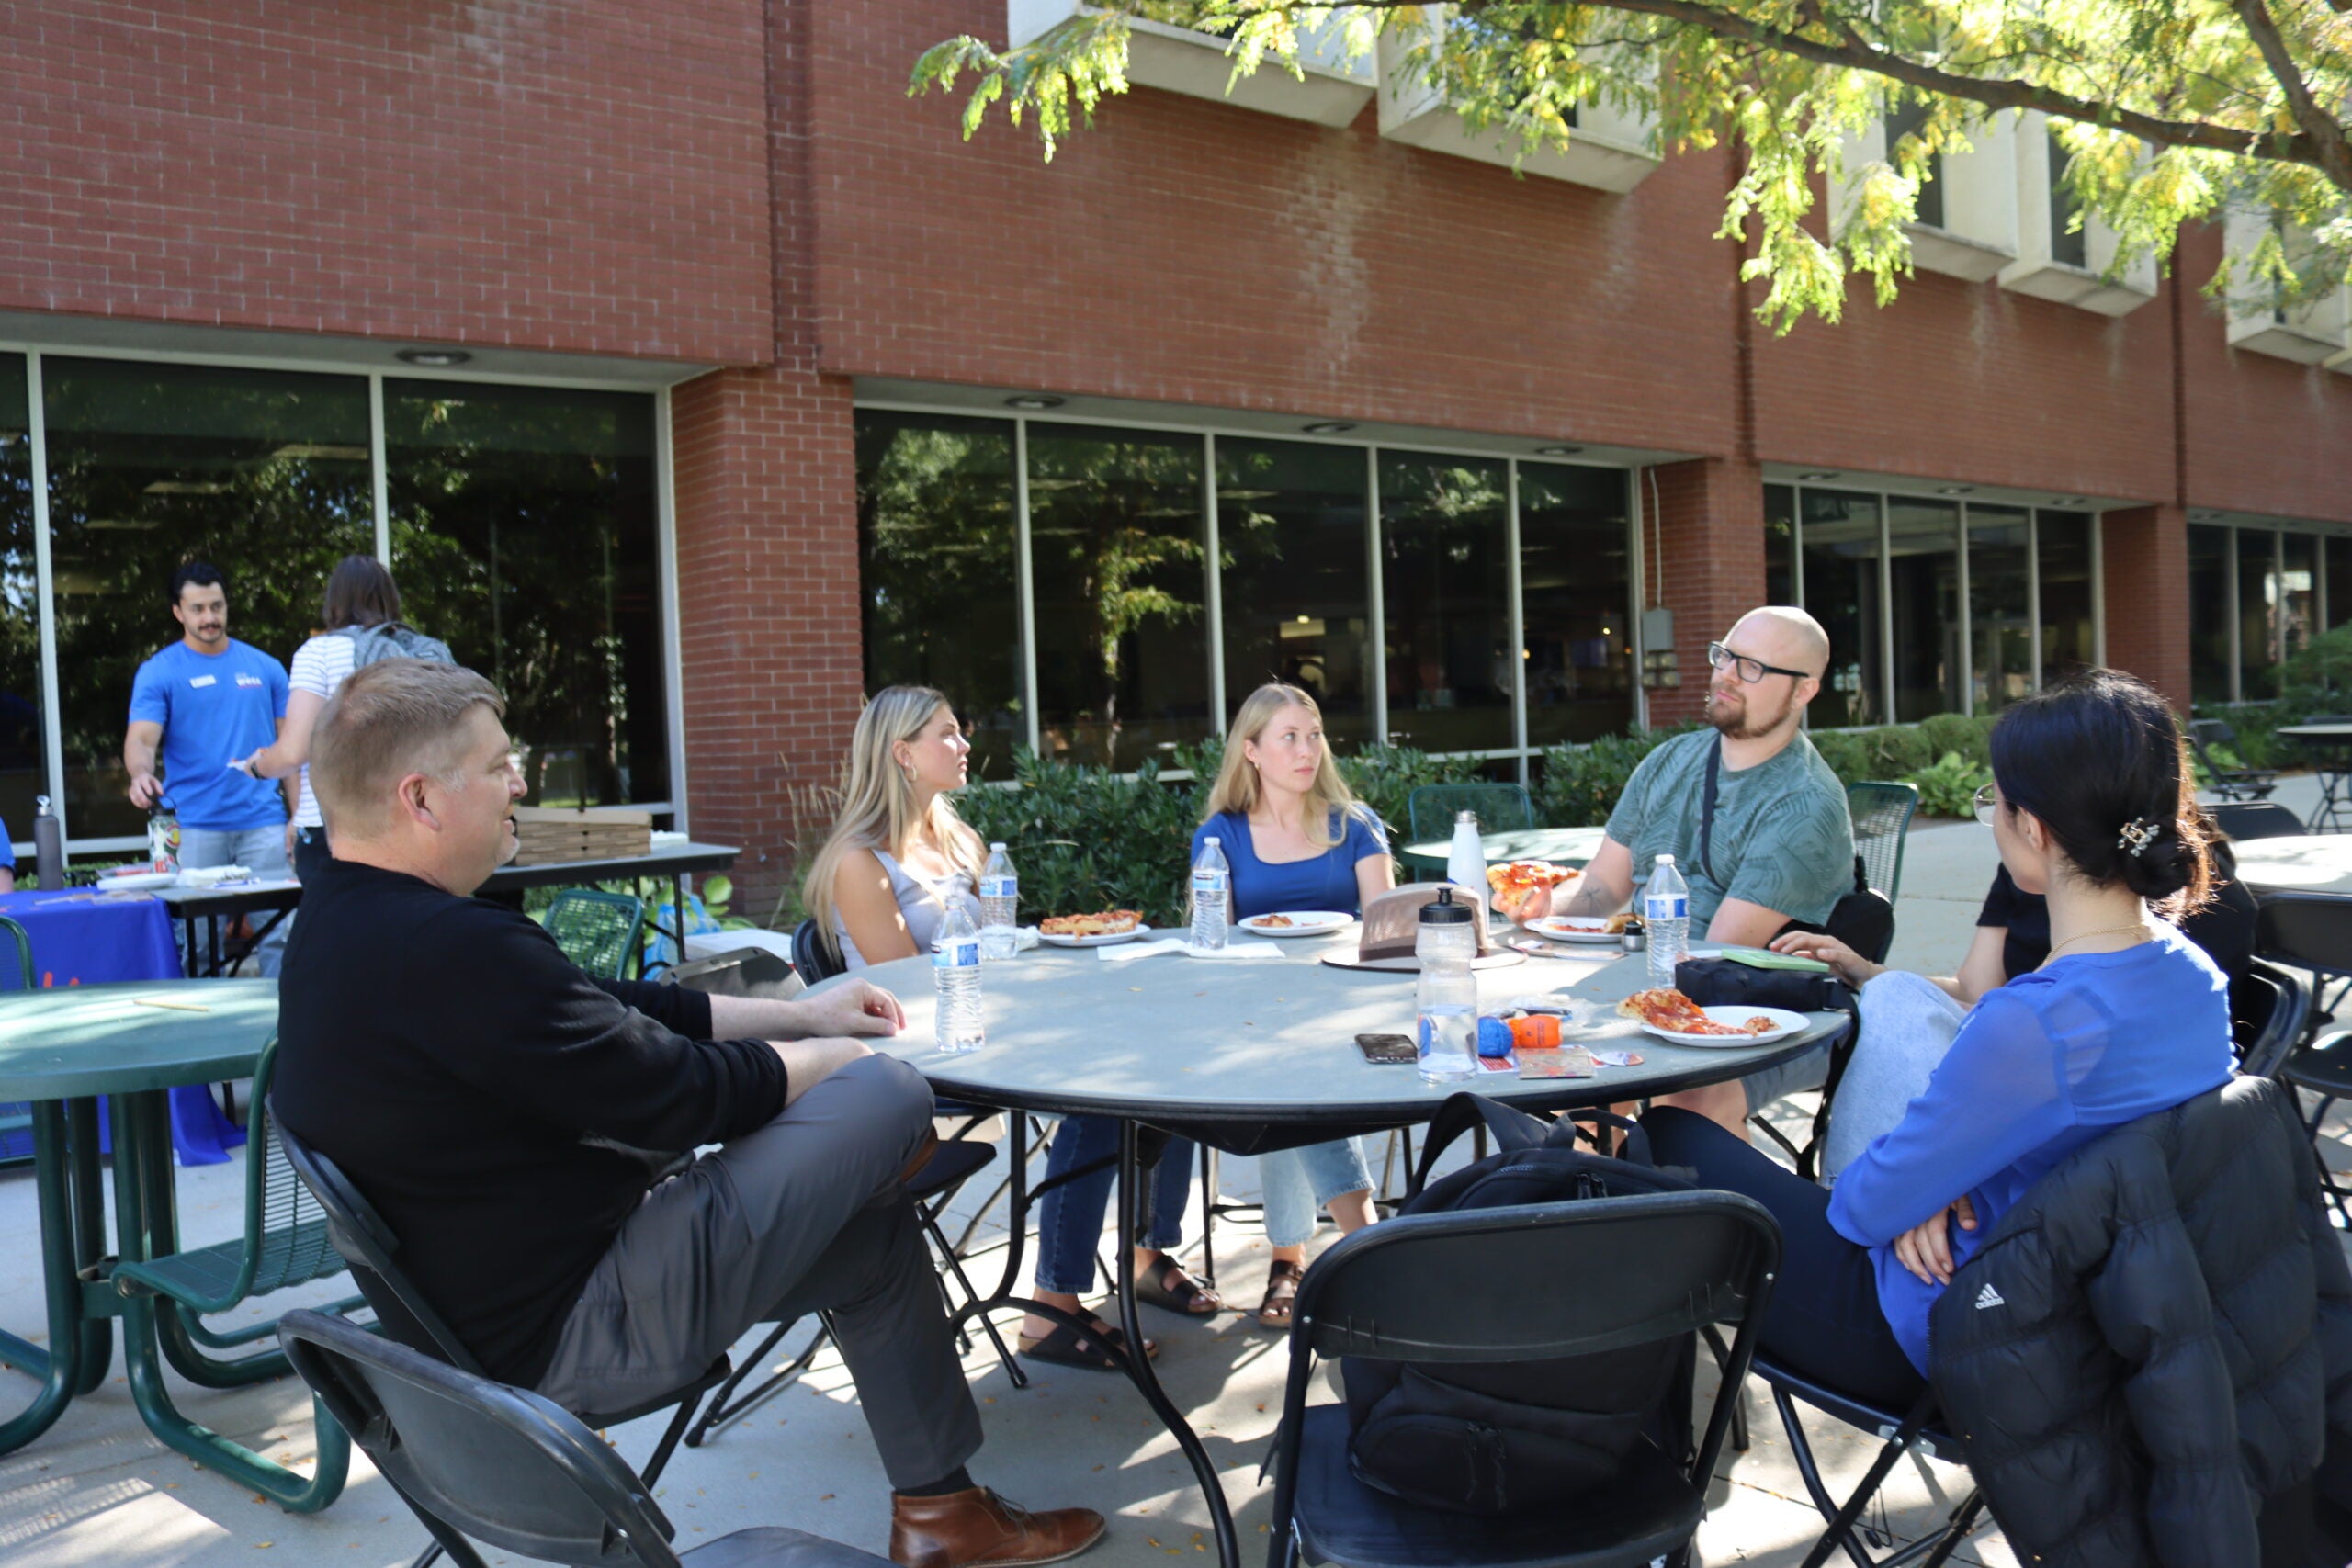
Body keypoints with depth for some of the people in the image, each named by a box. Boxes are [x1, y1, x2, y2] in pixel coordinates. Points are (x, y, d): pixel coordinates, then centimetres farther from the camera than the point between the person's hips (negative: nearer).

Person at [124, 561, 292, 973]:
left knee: (278, 931, -1)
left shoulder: (265, 667, 10)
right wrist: (141, 774, -30)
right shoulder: (158, 672, 3)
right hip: (194, 827, -1)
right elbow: (141, 740, -7)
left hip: (263, 822, 2)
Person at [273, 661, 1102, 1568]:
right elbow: (677, 1094, -21)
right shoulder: (452, 950, -29)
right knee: (890, 1093, -11)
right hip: (576, 1330, -10)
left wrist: (793, 1015, 11)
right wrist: (824, 1056, -2)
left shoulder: (344, 922, 6)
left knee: (875, 1232, 18)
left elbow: (609, 1018, 11)